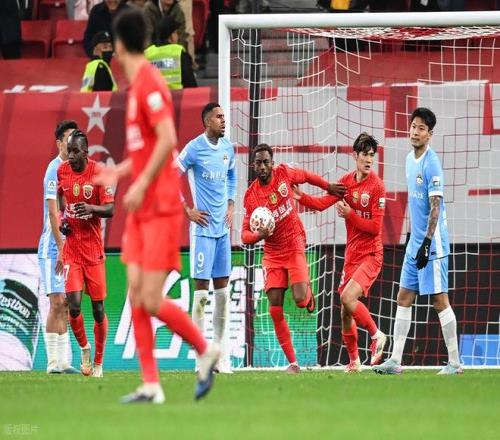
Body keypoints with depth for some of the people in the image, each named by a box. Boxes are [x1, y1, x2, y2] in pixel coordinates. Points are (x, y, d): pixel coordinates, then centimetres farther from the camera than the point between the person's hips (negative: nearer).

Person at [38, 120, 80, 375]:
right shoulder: (55, 170, -10)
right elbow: (53, 213, -16)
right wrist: (61, 248, -21)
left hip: (69, 247, 8)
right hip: (53, 247, -8)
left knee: (65, 306, 6)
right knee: (57, 304, -10)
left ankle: (62, 362, 8)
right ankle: (54, 361, -8)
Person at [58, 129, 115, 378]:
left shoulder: (99, 173, -9)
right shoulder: (62, 171, 2)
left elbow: (110, 209, -12)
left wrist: (91, 208, -32)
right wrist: (61, 219, 7)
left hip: (94, 248, -2)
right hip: (71, 248, 2)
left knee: (98, 308, 2)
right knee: (74, 304, -12)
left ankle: (99, 361, 18)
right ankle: (84, 348, 14)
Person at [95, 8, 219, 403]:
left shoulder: (149, 83, -14)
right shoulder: (137, 84, 14)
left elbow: (167, 140, -24)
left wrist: (142, 184, -21)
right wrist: (120, 171, 24)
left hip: (161, 207, -9)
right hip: (142, 209, 9)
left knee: (152, 301, -10)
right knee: (136, 295, 3)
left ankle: (206, 351, 9)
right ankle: (151, 385, 3)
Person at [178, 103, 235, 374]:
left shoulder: (227, 147, 10)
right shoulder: (194, 148, -10)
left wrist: (230, 205, 14)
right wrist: (188, 211, -9)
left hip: (223, 228, 7)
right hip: (203, 227, -6)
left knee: (222, 288, 7)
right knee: (201, 288, -6)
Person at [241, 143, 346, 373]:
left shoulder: (284, 173, -7)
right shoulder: (250, 196, -7)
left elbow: (306, 176, 16)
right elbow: (245, 235, -3)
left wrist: (329, 187, 20)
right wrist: (259, 234, -23)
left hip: (295, 246, -1)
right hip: (272, 253, 1)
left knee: (300, 300, -18)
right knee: (275, 310, -7)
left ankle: (308, 292, 22)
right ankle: (292, 362, 0)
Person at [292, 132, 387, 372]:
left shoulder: (377, 186, -11)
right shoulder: (347, 181, 6)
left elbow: (375, 227, -13)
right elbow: (323, 202, 0)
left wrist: (350, 214, -18)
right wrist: (301, 197, -14)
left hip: (371, 254, -6)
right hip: (351, 254, 6)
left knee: (348, 298, -24)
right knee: (345, 312, 7)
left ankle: (376, 335, -2)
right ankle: (354, 361, 23)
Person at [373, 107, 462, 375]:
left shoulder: (431, 164, -15)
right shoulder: (410, 159, 11)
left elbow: (436, 206, -19)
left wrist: (426, 243, -23)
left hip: (432, 243, -9)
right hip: (414, 242, 9)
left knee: (439, 300, -5)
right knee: (404, 297, 7)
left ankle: (454, 363, 1)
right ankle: (395, 361, 9)